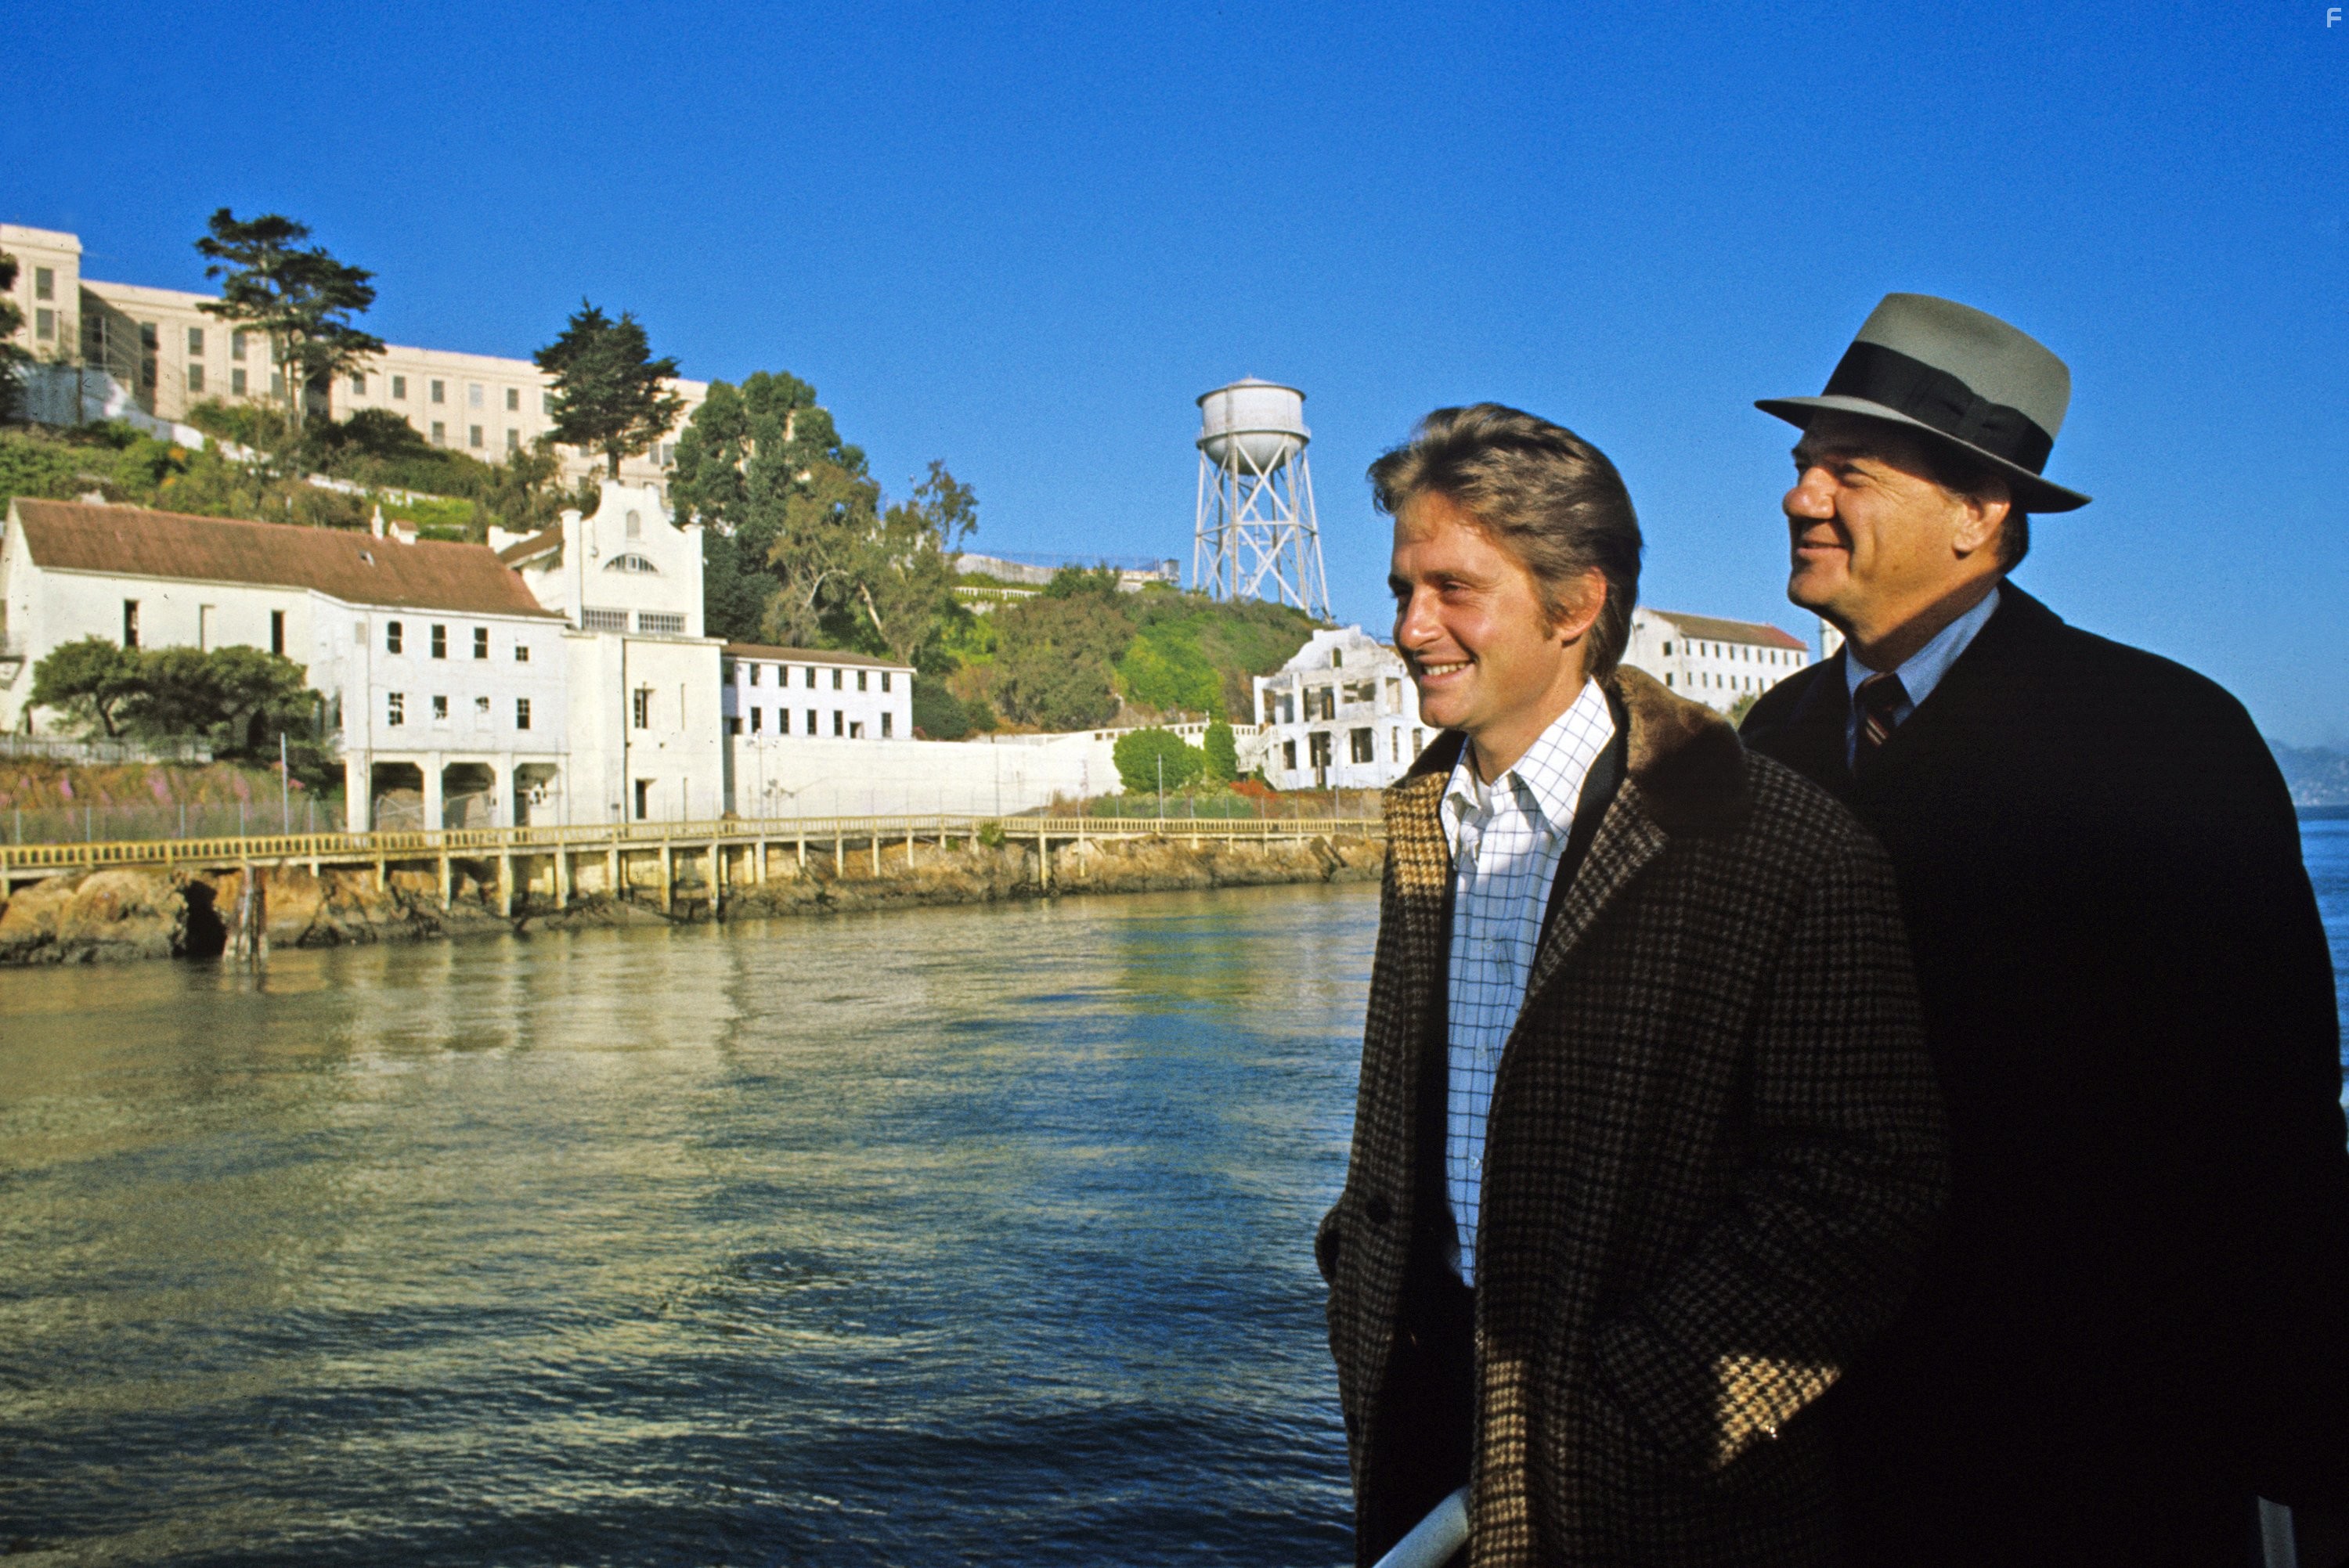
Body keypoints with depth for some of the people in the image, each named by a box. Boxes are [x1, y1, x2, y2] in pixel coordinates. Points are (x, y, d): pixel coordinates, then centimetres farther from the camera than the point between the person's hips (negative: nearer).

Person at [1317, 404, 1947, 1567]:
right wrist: (1365, 1314, 5)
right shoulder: (1422, 823, 6)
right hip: (1432, 1404, 5)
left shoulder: (1790, 852, -14)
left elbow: (1859, 1186, -15)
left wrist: (1620, 1409, -16)